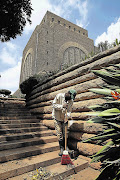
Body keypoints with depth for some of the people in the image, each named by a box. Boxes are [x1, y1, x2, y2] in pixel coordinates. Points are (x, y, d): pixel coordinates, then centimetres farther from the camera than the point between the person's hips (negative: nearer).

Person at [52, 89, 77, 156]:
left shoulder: (71, 101, -5)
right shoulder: (59, 96, -17)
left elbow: (69, 110, -4)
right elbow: (54, 105, -17)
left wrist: (67, 116, -24)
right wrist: (62, 106, -31)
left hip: (64, 119, 3)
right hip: (57, 118, -3)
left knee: (65, 134, 9)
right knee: (59, 134, -1)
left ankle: (65, 147, 27)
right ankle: (61, 148, 15)